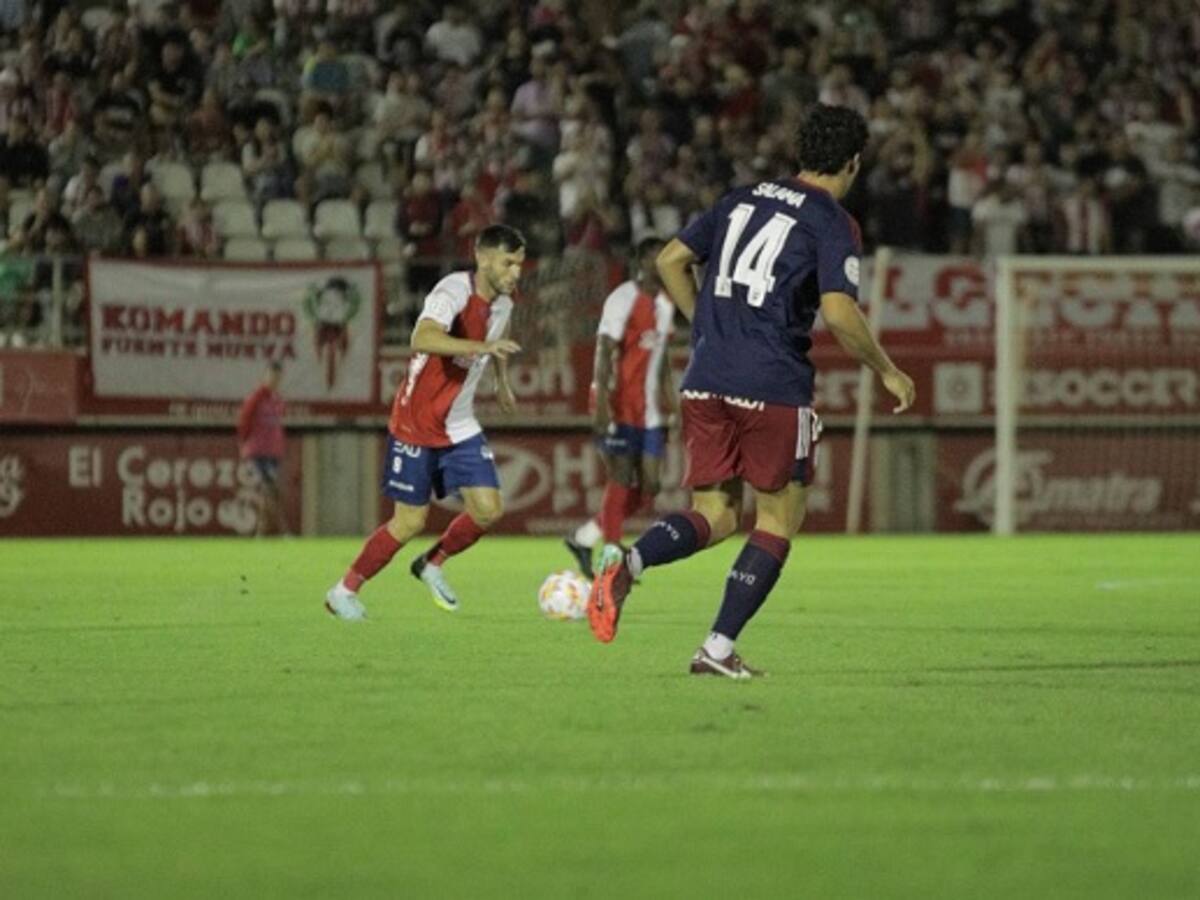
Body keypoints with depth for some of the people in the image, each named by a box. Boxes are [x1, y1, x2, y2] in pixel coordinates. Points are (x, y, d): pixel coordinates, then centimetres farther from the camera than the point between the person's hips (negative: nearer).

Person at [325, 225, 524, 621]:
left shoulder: (502, 303, 2)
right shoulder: (453, 291, -24)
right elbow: (423, 339, -45)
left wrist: (502, 381, 36)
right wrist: (483, 347, -54)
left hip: (460, 427, 7)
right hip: (416, 423, -7)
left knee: (488, 510, -4)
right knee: (410, 521, -4)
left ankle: (433, 564, 23)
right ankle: (345, 592, 15)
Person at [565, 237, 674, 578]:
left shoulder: (665, 304, 14)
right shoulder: (624, 299, -11)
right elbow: (605, 351, -16)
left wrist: (666, 407, 20)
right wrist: (602, 404, -24)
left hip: (649, 412, 8)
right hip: (620, 407, -8)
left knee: (649, 486, 4)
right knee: (621, 482, -5)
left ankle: (584, 538, 18)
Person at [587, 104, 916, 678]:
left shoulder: (743, 199, 15)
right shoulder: (833, 224, -4)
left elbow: (671, 260, 16)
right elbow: (839, 312, -16)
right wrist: (887, 371, -3)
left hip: (707, 381, 6)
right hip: (774, 388, -6)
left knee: (714, 517, 11)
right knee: (778, 520, 9)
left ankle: (627, 564, -19)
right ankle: (719, 648, 2)